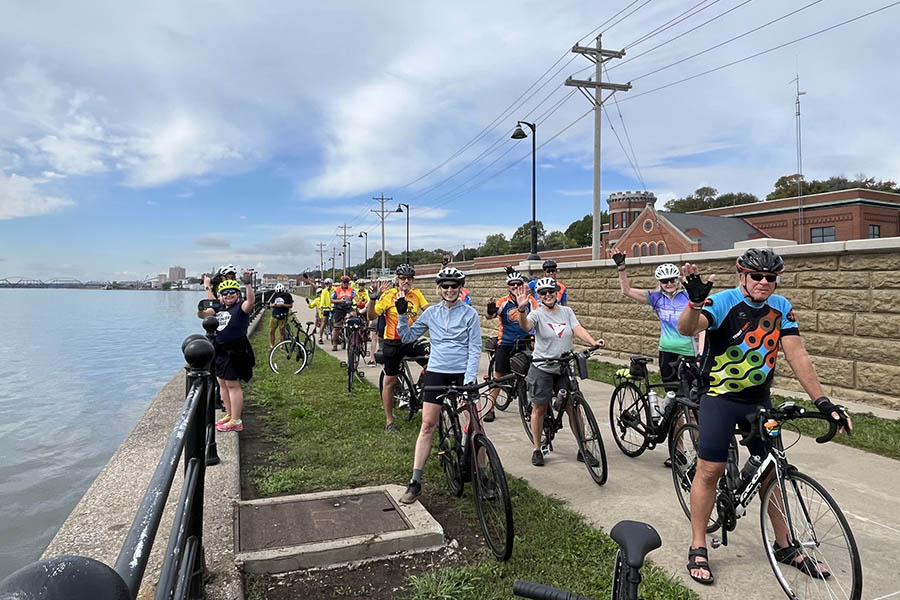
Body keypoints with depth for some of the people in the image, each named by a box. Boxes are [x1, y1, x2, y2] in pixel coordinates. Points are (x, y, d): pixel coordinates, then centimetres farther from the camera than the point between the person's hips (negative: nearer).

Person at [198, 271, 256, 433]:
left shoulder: (241, 307, -10)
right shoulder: (219, 308, 13)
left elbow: (251, 300, -29)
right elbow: (204, 315, 12)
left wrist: (248, 284, -42)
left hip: (235, 351, -8)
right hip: (220, 351, 8)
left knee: (232, 384, -5)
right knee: (222, 383, 16)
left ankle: (236, 422, 2)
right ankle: (229, 415, 30)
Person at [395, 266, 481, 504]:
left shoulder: (469, 313, -2)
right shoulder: (431, 312, 5)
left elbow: (475, 348, -4)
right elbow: (407, 337, 8)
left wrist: (469, 378, -14)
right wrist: (402, 315, -6)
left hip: (462, 372, -1)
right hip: (436, 371, 2)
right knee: (427, 425, 1)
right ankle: (415, 482, 7)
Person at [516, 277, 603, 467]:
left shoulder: (567, 312, 6)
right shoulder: (537, 314, -8)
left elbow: (578, 330, -7)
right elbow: (525, 325, -28)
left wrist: (593, 342, -26)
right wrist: (522, 309, -49)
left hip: (564, 369, 3)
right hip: (542, 368, -3)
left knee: (573, 408, 5)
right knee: (539, 408, 5)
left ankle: (583, 450, 15)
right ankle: (537, 450, 18)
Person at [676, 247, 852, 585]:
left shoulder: (781, 308, -1)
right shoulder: (724, 302, -16)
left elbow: (796, 354, -4)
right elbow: (686, 328, -34)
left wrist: (822, 401, -10)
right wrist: (695, 301, -55)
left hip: (759, 401, 5)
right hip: (719, 399, -5)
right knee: (710, 471, -4)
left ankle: (784, 546, 31)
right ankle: (698, 549, 10)